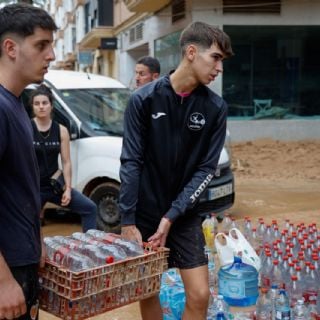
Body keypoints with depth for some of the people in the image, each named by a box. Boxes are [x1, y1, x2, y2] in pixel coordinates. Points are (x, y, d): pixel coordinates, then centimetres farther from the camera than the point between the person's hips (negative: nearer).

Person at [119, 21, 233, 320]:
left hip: (185, 214, 1)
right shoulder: (144, 99, -10)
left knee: (199, 295, -2)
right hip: (144, 212, -1)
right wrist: (128, 221, -12)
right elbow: (131, 162, -9)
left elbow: (206, 169, -6)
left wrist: (172, 216, -13)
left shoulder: (215, 108, -5)